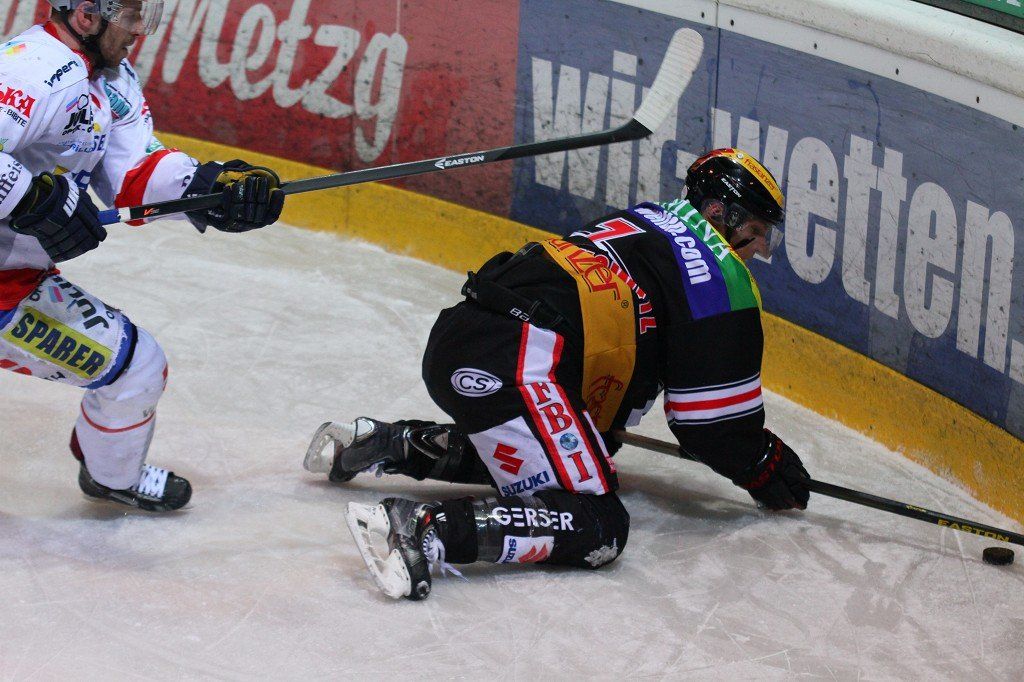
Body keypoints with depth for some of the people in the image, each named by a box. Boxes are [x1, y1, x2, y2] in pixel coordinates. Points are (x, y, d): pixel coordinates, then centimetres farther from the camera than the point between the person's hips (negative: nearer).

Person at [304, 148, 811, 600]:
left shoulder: (648, 222, 28)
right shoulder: (723, 278, 3)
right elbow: (715, 421, 4)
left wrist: (595, 434, 44)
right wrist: (767, 470, 21)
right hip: (514, 365, -10)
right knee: (596, 528, -13)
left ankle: (381, 444, 24)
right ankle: (424, 528, -30)